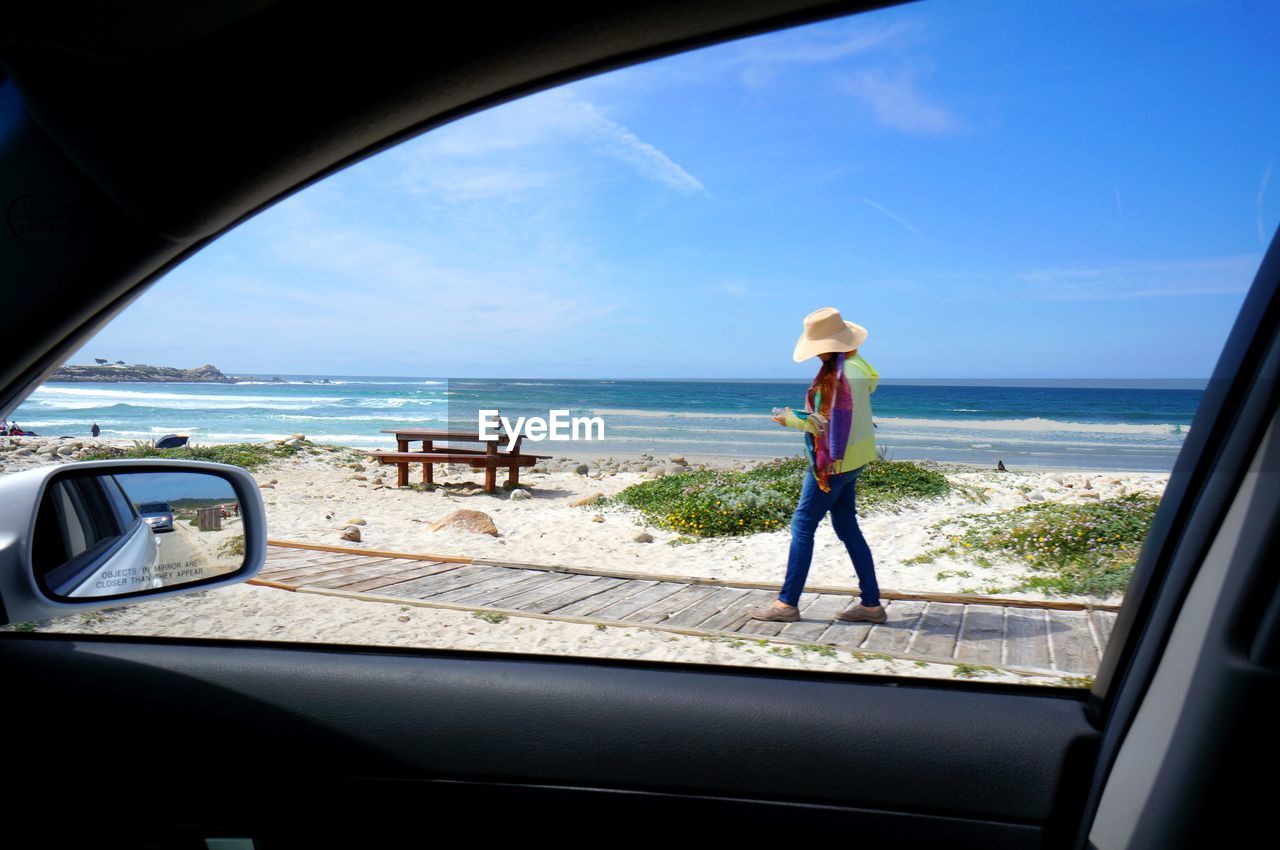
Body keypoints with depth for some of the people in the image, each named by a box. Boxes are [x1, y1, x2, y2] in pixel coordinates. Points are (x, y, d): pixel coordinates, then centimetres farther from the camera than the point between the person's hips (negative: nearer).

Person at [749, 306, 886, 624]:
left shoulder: (839, 375, -22)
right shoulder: (856, 364, 8)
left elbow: (831, 426, -21)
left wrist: (792, 419, -10)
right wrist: (801, 416, 8)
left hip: (834, 462, -10)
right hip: (850, 458, 10)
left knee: (802, 525, -1)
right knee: (847, 527, 13)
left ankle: (787, 603, 6)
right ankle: (871, 604, 17)